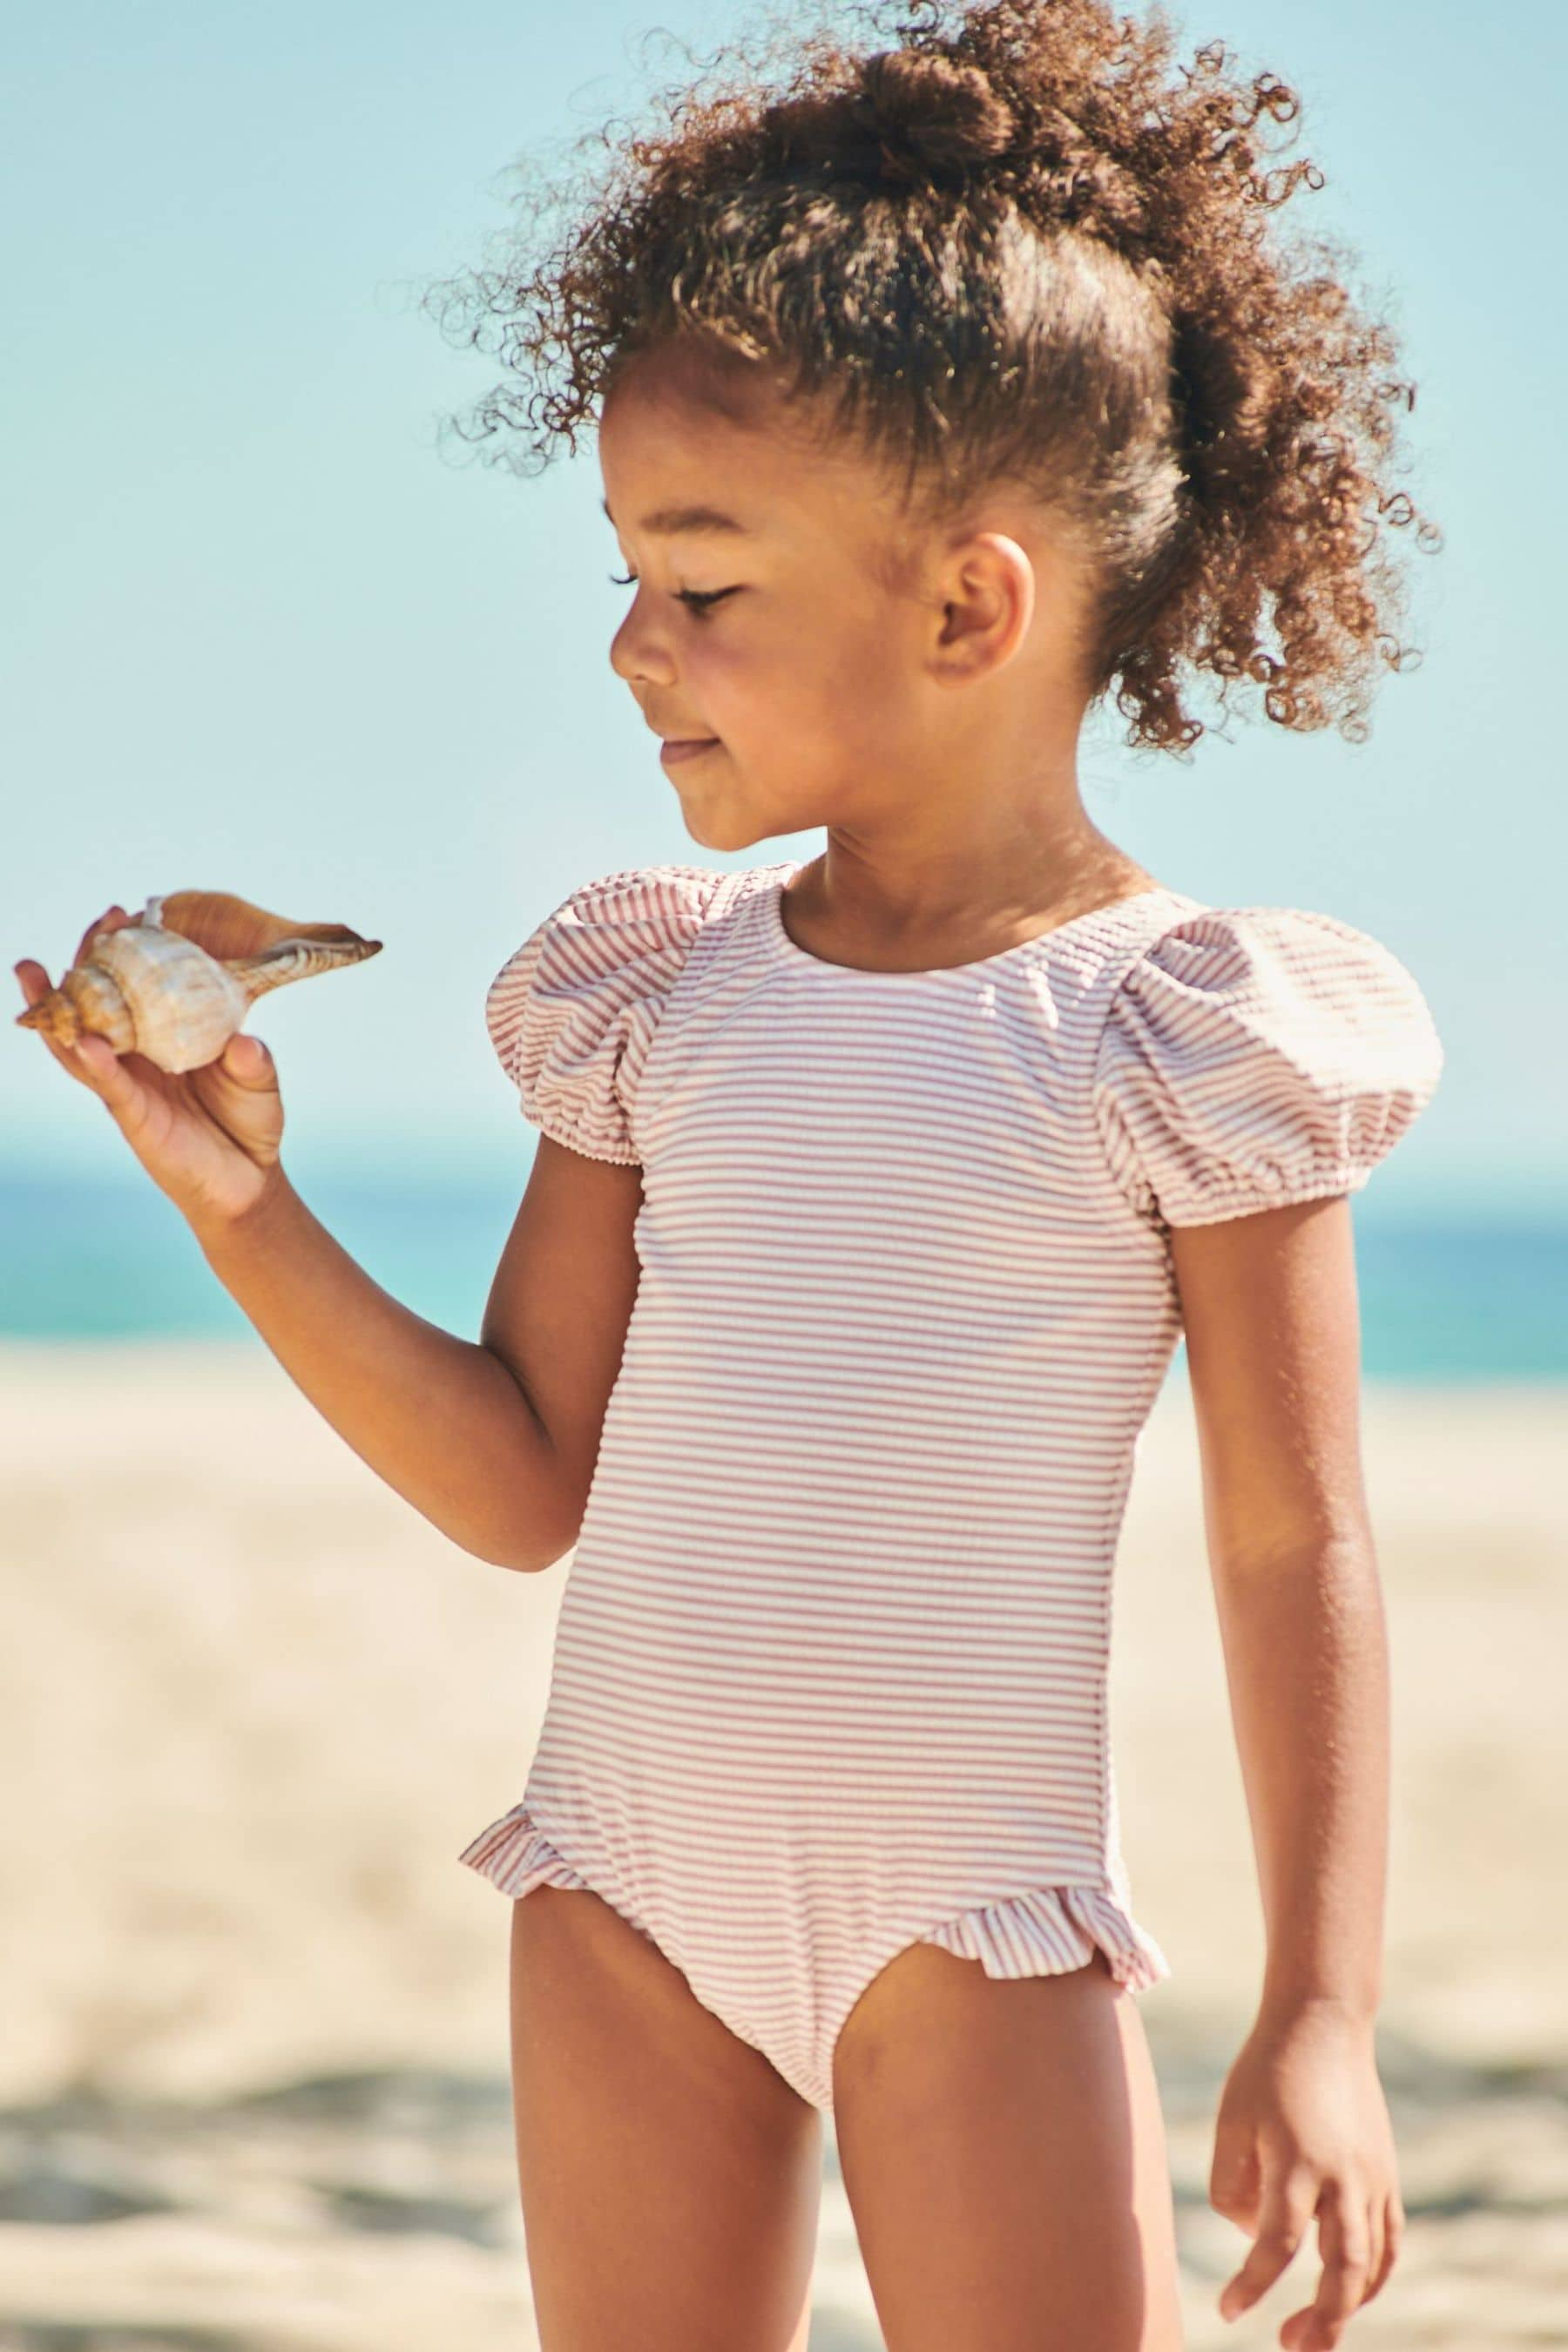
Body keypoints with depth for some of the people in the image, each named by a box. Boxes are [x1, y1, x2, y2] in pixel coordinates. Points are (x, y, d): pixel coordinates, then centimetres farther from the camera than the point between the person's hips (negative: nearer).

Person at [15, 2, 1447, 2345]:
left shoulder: (1177, 1030, -8)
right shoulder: (658, 998, 6)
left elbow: (1295, 1550, -6)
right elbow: (528, 1488, 8)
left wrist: (1320, 2019, -10)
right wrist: (242, 1204, -3)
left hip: (971, 1921, -5)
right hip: (629, 1886, 5)